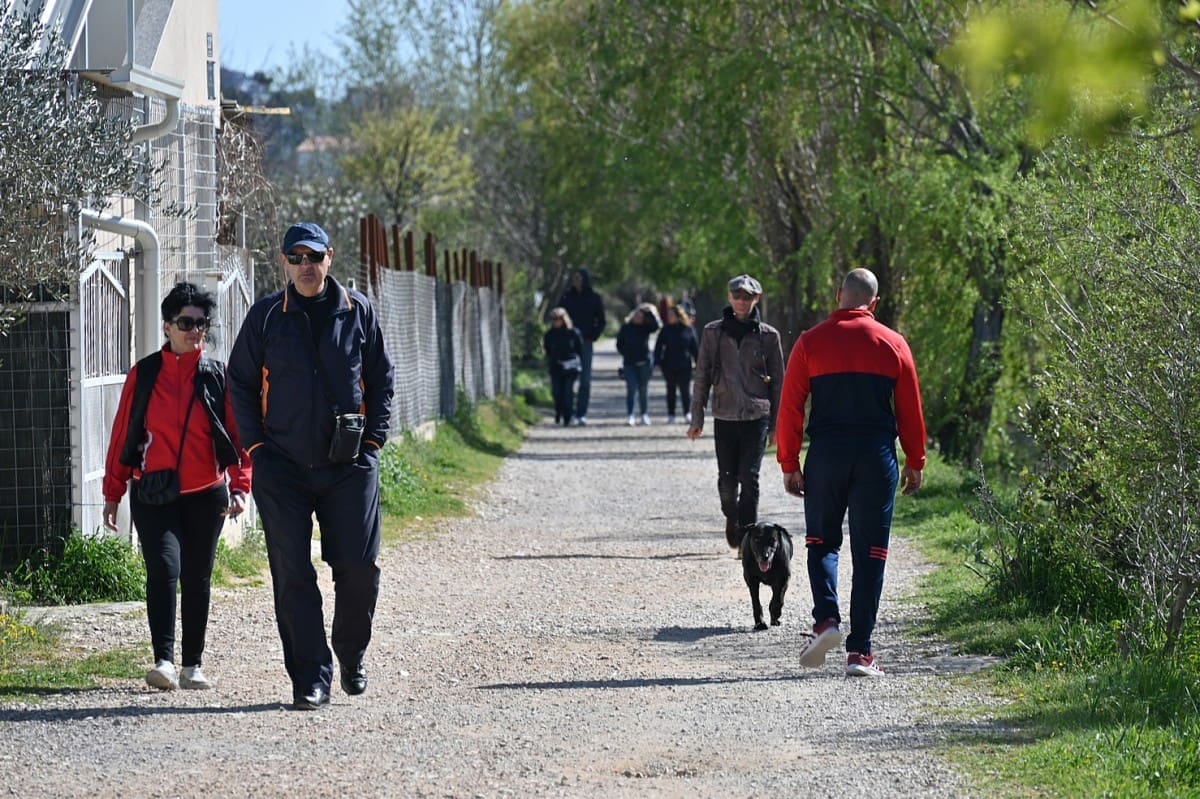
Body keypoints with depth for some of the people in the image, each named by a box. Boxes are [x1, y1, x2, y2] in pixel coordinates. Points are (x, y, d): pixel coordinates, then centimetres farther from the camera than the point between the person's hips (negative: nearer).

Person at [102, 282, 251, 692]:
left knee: (197, 579, 8)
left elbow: (238, 434, 2)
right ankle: (163, 661, -18)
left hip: (206, 495, 2)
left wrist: (240, 486, -10)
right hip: (153, 494, -1)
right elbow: (122, 434, 5)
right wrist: (112, 492, 5)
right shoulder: (144, 374, 2)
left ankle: (192, 666, 16)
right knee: (164, 568, -17)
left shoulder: (218, 377, 3)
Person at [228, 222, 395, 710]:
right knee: (292, 574, -3)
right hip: (282, 467, 0)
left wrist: (373, 439, 3)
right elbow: (240, 382, 9)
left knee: (359, 568, -1)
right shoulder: (265, 317, 3)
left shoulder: (357, 311, 5)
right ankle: (310, 679, 1)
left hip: (349, 464, 0)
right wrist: (256, 445, 1)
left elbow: (380, 377, 12)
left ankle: (352, 656, 23)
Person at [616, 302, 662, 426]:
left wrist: (650, 313, -14)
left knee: (643, 390, 7)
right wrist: (626, 354, -3)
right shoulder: (625, 328, 5)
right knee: (631, 388, -11)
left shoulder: (645, 328, 4)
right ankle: (630, 415, -11)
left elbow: (656, 325, -15)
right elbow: (619, 345, 9)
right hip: (629, 364, -1)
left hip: (643, 363, 1)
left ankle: (644, 415, 16)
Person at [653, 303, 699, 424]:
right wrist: (657, 362, -9)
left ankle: (687, 414, 11)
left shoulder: (688, 329, 0)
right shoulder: (666, 330, 1)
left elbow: (695, 347, 4)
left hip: (684, 365, -1)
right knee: (671, 390, 7)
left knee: (685, 389, 0)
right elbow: (658, 346, 0)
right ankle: (671, 415, 12)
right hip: (669, 365, 1)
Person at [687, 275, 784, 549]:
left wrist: (776, 423, 5)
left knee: (749, 478, -9)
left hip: (757, 416, -1)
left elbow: (778, 381, 7)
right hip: (724, 416, 1)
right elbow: (702, 376, 9)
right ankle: (732, 518, 33)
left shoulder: (768, 335, 3)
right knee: (727, 478, 4)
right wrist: (697, 418, 5)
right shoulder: (713, 332, 6)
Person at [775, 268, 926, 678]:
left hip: (825, 455, 0)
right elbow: (910, 410, 6)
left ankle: (826, 619, -8)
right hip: (877, 457, 0)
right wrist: (915, 462, 15)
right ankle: (859, 650, 1)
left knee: (822, 541, 15)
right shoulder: (893, 344, 3)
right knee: (870, 552, 4)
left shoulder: (810, 342, 1)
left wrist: (789, 463, 4)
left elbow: (790, 407, -1)